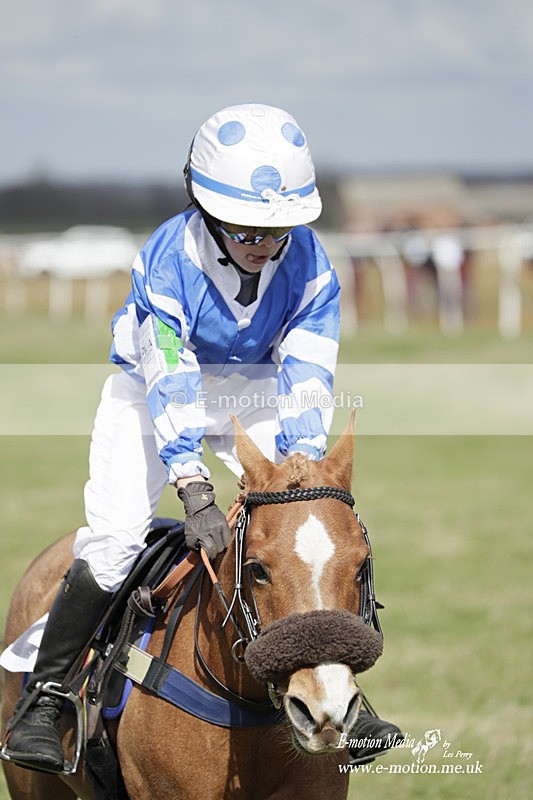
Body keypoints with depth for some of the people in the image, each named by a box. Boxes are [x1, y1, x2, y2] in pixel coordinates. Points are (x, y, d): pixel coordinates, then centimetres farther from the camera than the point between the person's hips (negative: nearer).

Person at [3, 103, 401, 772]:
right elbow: (171, 387, -37)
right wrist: (196, 494, -47)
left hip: (256, 393, 3)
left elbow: (307, 380, -22)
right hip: (155, 389, -3)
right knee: (112, 541, -18)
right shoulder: (168, 263, -30)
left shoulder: (308, 262, -21)